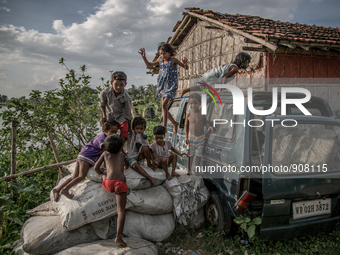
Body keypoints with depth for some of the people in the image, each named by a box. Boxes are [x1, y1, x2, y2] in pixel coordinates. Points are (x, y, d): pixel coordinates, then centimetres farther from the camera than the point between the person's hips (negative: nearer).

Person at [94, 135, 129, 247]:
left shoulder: (105, 154, 19)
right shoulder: (122, 155, 22)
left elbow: (96, 167, 18)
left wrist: (101, 173, 38)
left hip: (108, 183, 1)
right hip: (120, 182, -1)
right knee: (121, 210, -2)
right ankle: (118, 236, -14)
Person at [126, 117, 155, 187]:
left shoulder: (144, 137, -5)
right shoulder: (130, 135, -13)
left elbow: (148, 150, -4)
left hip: (139, 155, 3)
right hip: (131, 155, -3)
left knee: (145, 148, -27)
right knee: (135, 165, -35)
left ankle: (149, 164, -8)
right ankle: (150, 178, -42)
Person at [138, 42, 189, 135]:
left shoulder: (173, 60, -7)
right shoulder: (160, 60, 8)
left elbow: (186, 68, -8)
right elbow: (149, 65, 19)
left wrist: (185, 63, -31)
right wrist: (144, 57, 6)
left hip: (171, 86, -7)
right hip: (162, 86, 7)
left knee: (164, 105, -20)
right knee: (164, 107, 8)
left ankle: (164, 127, -17)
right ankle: (175, 123, 28)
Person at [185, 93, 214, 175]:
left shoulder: (202, 114, -10)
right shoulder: (189, 115, -8)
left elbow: (205, 122, 3)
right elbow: (186, 126, 1)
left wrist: (209, 127, -19)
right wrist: (186, 137, 0)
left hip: (201, 137, 0)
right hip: (191, 137, 0)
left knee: (198, 154, 10)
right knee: (190, 154, 8)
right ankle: (189, 169, 24)